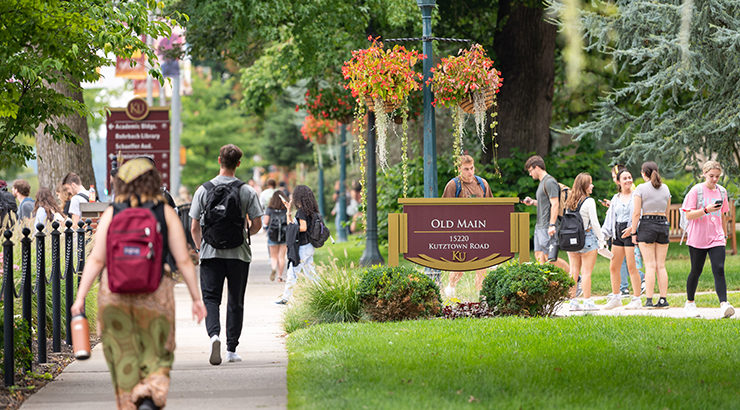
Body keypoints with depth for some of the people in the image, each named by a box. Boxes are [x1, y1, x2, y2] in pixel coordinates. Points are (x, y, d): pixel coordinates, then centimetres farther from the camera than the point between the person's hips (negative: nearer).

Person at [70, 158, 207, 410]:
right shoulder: (166, 213, -1)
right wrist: (196, 298, 6)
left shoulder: (111, 214, 0)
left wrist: (80, 297, 0)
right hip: (156, 292, 0)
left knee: (123, 356, 11)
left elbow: (96, 259, -4)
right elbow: (183, 260, -2)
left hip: (115, 292, 1)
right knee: (156, 356, 8)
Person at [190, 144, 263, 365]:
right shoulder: (247, 191, -3)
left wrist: (200, 247, 16)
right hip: (238, 253, 0)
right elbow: (257, 224, -3)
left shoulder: (203, 190, -1)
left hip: (211, 253, 0)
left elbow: (194, 227, 0)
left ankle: (214, 334, -27)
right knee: (235, 302, 11)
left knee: (211, 298, 0)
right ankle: (231, 349, 13)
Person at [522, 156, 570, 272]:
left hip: (547, 228, -10)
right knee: (539, 256, 6)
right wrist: (533, 202, 12)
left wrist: (551, 225, -24)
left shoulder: (550, 182, -13)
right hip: (539, 226, 10)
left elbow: (555, 204, -19)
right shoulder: (542, 182, 18)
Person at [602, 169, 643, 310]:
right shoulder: (615, 199, 16)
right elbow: (610, 218, 20)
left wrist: (633, 227, -21)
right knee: (613, 267, 8)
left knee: (631, 267, -9)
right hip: (618, 233, 7)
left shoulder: (636, 196, -2)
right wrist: (604, 233, 12)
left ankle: (636, 300, -4)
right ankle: (615, 297, 19)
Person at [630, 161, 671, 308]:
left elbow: (636, 212, -9)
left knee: (650, 265, -6)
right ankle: (663, 299, 3)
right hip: (663, 225, 4)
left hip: (647, 225, -4)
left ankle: (649, 300, -9)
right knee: (661, 265, 6)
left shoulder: (641, 188, -5)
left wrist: (633, 231, -2)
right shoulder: (665, 188, 10)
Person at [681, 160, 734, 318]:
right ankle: (690, 303, 24)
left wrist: (724, 234, 22)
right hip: (698, 238, -3)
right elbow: (688, 215, -11)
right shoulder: (696, 190, -6)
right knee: (696, 270, 7)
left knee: (719, 270, -11)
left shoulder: (721, 191, 9)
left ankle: (723, 304, -21)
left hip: (716, 238, 3)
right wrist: (706, 210, -23)